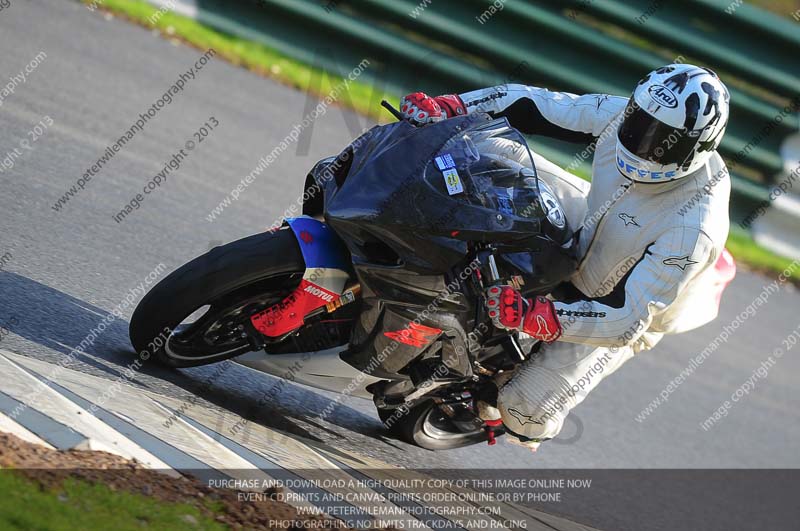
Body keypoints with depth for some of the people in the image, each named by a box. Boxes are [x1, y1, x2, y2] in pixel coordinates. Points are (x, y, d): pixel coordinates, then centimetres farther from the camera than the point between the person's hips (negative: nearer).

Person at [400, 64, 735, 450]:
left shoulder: (693, 229, -40)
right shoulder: (623, 116, -25)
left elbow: (628, 321, -40)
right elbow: (538, 105, -16)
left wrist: (531, 316, -51)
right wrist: (446, 107, -28)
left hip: (618, 312, -6)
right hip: (583, 241, 6)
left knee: (526, 410, -10)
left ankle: (523, 428, 30)